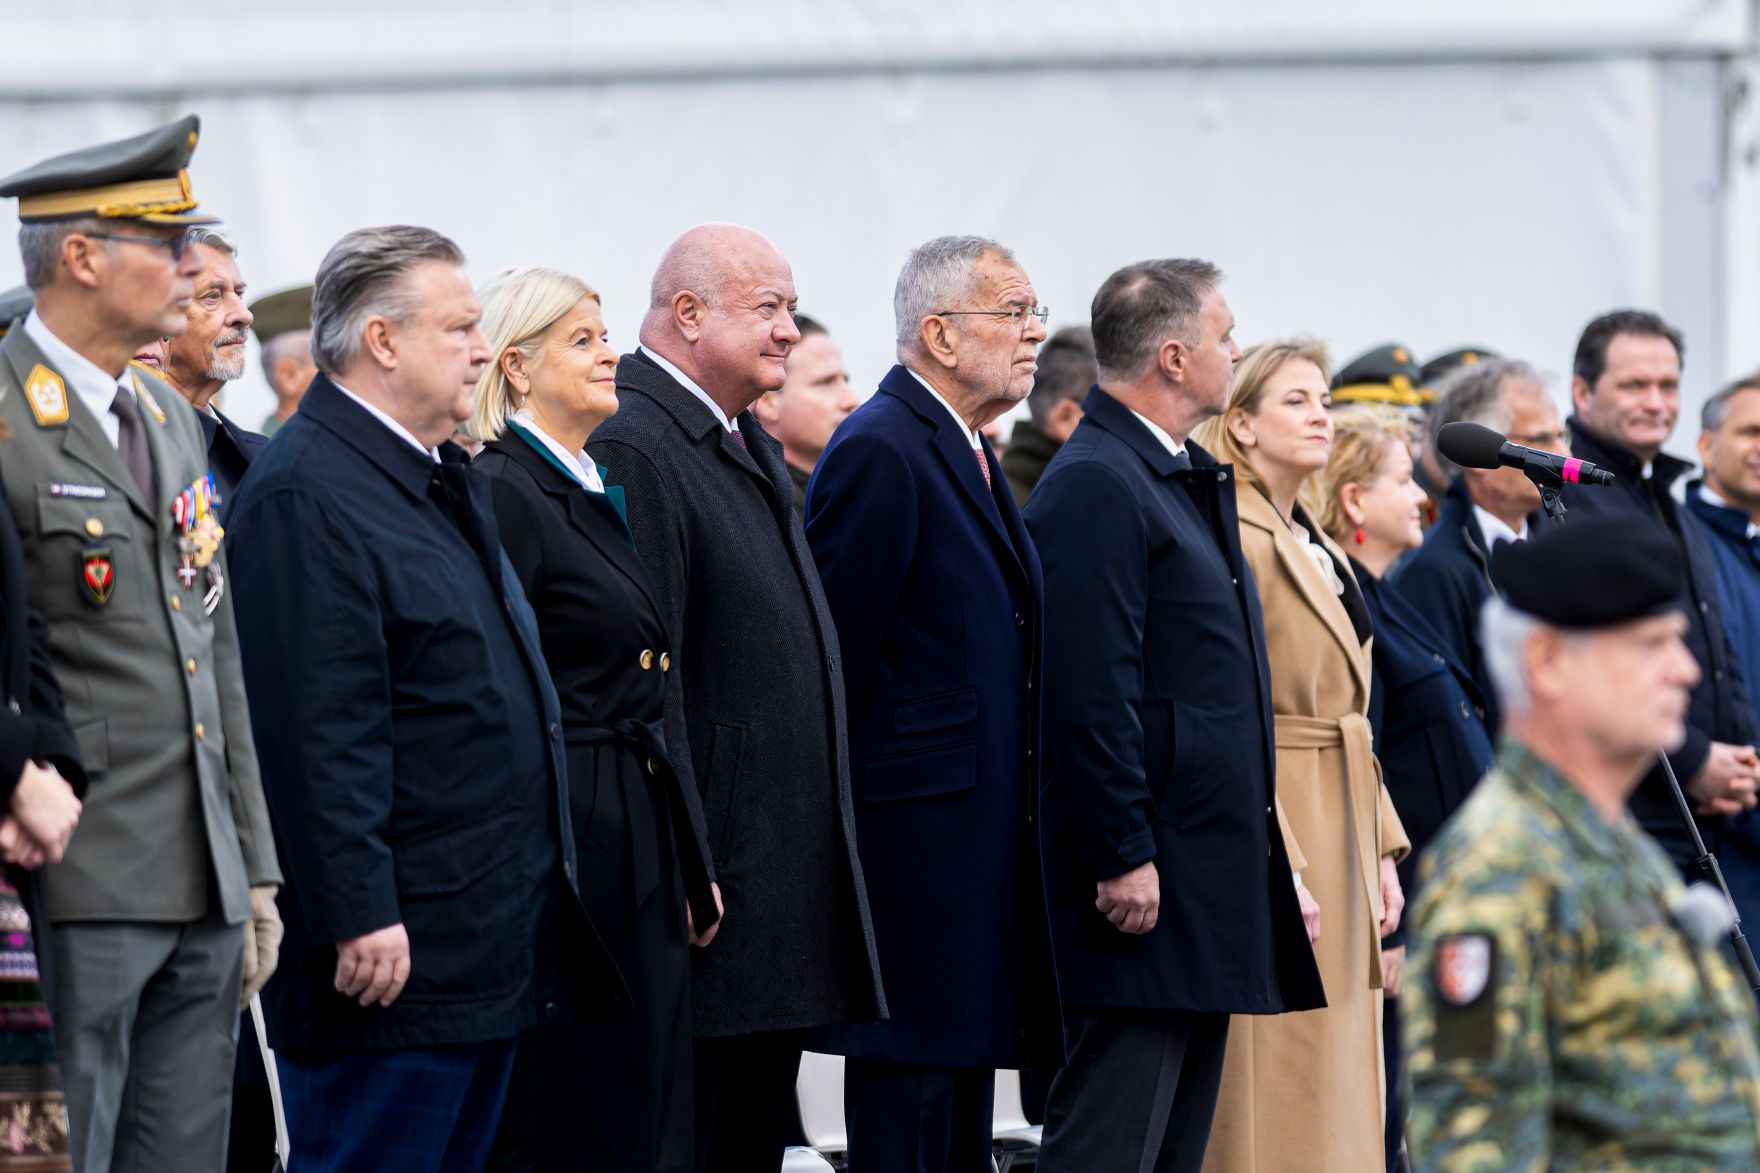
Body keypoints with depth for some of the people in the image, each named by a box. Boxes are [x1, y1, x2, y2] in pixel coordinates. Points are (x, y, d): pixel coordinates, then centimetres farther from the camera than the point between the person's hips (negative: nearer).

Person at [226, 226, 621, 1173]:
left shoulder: (443, 482, 18)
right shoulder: (305, 495, -15)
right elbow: (316, 731, -21)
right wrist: (358, 918, -24)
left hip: (491, 944, 10)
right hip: (393, 951, -10)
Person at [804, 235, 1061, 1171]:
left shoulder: (970, 454, 18)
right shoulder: (881, 451, -13)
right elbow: (837, 654, -16)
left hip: (980, 838, 10)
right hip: (915, 833, -10)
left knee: (963, 1097, 11)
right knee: (908, 1092, -8)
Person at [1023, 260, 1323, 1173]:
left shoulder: (1184, 479, 19)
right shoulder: (1094, 485, -14)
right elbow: (1090, 692, -20)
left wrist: (1256, 841, 21)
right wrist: (1123, 857, -22)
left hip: (1210, 876, 10)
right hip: (1145, 882, -10)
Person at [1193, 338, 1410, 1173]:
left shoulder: (1316, 547, 18)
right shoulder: (1236, 536, -12)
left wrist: (1381, 852, 14)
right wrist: (1272, 869, -22)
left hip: (1338, 850, 10)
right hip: (1273, 831, -10)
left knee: (1338, 1095, 10)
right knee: (1276, 1102, -8)